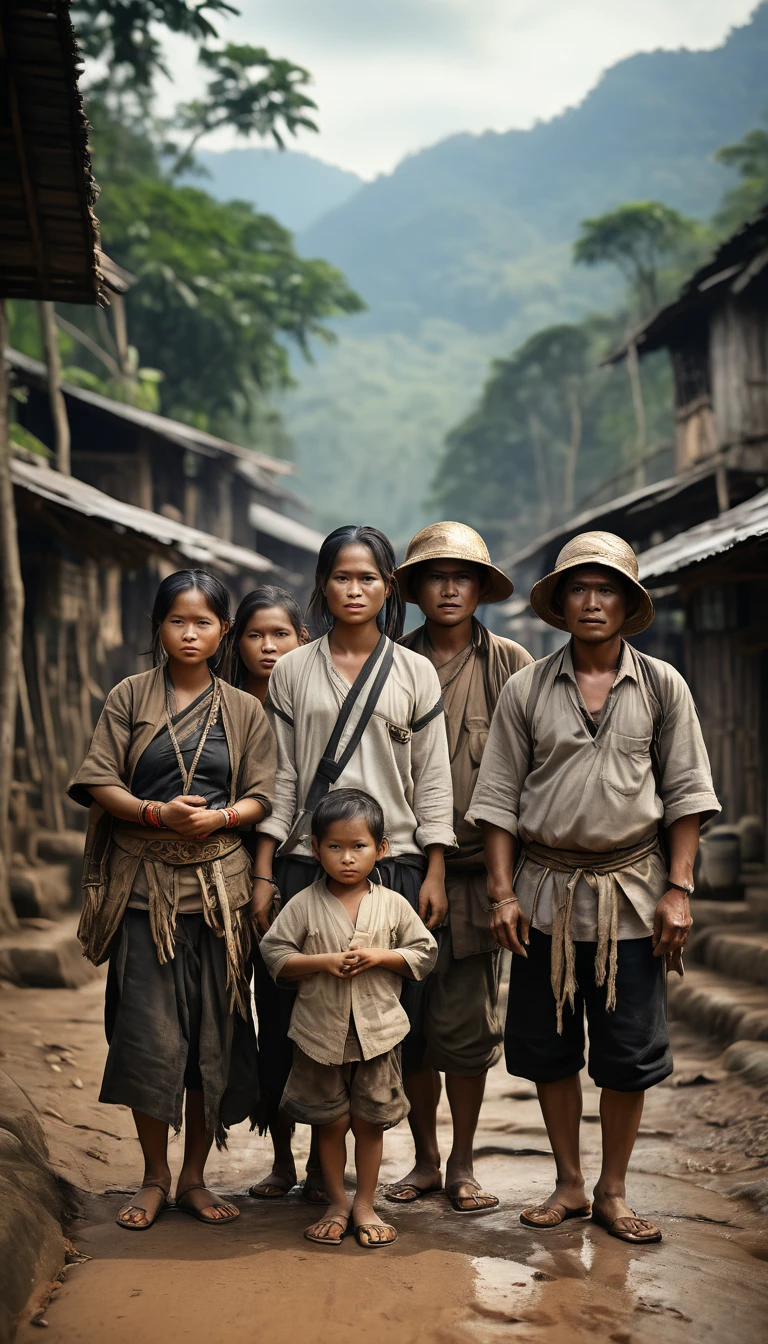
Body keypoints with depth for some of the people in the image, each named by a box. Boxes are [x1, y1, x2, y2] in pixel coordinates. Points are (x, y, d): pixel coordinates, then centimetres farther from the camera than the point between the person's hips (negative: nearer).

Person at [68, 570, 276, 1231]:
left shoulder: (244, 710, 10)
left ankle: (194, 1177, 17)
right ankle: (155, 1177, 13)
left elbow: (262, 797, 6)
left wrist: (219, 817, -14)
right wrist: (157, 813, -15)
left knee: (214, 1037, 3)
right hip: (143, 885, -1)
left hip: (218, 886, 1)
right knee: (150, 1037, -4)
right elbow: (100, 784, 1)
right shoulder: (130, 698, 6)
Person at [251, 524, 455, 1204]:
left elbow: (434, 780, 6)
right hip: (309, 863, 0)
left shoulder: (415, 674, 7)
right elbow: (280, 778, 6)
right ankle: (288, 1153, 13)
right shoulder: (292, 671, 8)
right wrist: (263, 873, 1)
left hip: (394, 861, 0)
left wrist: (434, 874, 0)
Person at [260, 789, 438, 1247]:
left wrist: (378, 957, -13)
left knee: (370, 1122, 8)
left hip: (377, 1031, 0)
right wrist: (324, 961, -17)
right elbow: (275, 954, -4)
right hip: (321, 1031, 0)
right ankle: (337, 1203, 25)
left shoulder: (393, 905, -1)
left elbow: (424, 952, 3)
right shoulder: (305, 905, -4)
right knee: (331, 1122, 10)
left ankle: (365, 1205, 22)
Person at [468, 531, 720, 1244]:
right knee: (548, 1046, 7)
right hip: (546, 889, 1)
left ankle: (612, 1192, 19)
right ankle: (568, 1186, 22)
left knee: (629, 1050, 3)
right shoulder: (526, 689, 3)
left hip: (631, 891, -1)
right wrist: (502, 891, -2)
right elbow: (499, 796, 4)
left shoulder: (662, 686, 4)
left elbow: (686, 791, 3)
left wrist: (678, 889, -4)